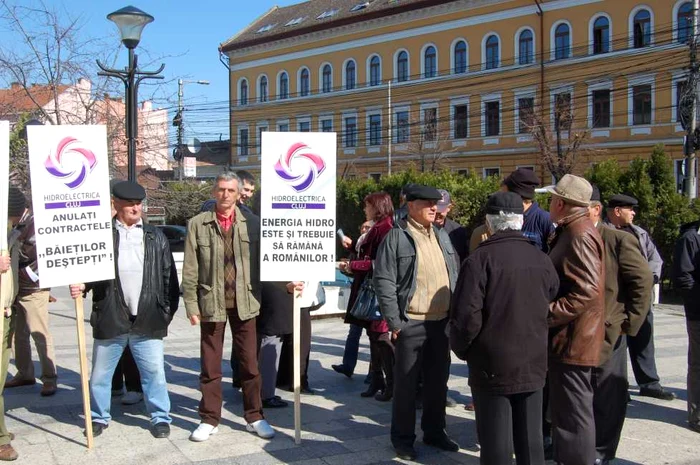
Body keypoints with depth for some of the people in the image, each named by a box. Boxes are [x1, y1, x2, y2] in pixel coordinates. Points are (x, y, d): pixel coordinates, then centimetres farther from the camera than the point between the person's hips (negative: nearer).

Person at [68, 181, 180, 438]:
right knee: (100, 373, 13)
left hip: (147, 319, 0)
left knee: (154, 372, 5)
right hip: (110, 318, 0)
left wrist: (169, 309, 2)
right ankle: (99, 417, 30)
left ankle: (160, 417, 18)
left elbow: (169, 275, 6)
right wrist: (81, 286, -14)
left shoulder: (155, 236, 6)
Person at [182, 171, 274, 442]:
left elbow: (262, 262, 1)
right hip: (211, 302, 0)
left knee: (250, 363, 9)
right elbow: (190, 270, -1)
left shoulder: (252, 223, 0)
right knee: (210, 365, 10)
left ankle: (254, 417, 22)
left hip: (245, 302, 0)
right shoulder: (197, 224, -1)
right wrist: (191, 305, -4)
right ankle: (209, 419, 22)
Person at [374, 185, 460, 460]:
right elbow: (384, 281, -12)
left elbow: (454, 276, 17)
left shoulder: (442, 236, 13)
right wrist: (394, 322, -15)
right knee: (406, 382, 5)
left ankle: (434, 431, 30)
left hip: (442, 321, 6)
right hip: (411, 323, -6)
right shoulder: (396, 237, -8)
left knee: (438, 380, 15)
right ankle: (403, 437, 18)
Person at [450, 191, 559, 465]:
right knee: (531, 442, 13)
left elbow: (467, 317, -16)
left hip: (492, 368, -5)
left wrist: (461, 349, 1)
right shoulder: (543, 261, 3)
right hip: (533, 366, 5)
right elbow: (552, 309, 8)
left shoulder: (480, 260, -13)